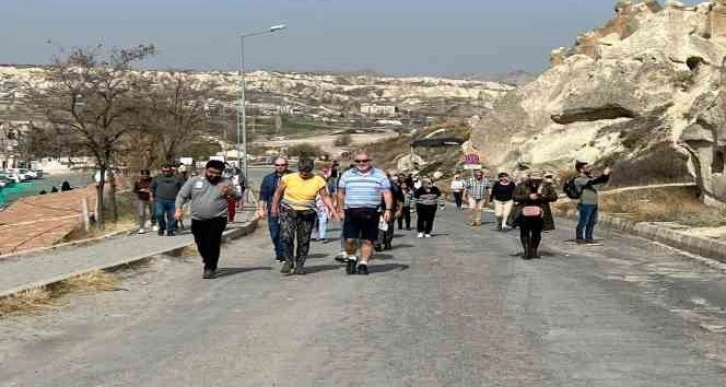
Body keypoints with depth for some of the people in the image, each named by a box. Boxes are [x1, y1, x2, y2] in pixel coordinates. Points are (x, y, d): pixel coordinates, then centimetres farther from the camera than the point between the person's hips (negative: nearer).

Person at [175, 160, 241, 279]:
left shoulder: (225, 183, 4)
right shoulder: (193, 181, 6)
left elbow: (238, 196, 0)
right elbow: (182, 196, 7)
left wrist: (230, 192, -23)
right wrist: (179, 208, -11)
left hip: (217, 220, -3)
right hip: (197, 220, 3)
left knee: (212, 244, -16)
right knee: (202, 246, 9)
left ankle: (210, 268, -6)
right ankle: (210, 266, 29)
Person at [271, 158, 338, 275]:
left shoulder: (318, 181, -1)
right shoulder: (288, 178, -4)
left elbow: (325, 197, 4)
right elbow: (278, 193, 9)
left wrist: (332, 210, -5)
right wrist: (274, 207, 10)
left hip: (307, 214, 1)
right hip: (288, 212, -1)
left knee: (304, 241, 1)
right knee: (286, 236, -18)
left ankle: (299, 265, 13)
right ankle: (288, 261, -2)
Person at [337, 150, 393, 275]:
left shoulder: (380, 175, 7)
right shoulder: (347, 175, 11)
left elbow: (387, 193, 4)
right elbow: (341, 193, 15)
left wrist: (388, 209, -6)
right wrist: (341, 210, 9)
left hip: (371, 213, 0)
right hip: (351, 212, 1)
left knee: (368, 240, 1)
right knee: (350, 239, -6)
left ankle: (363, 263, 11)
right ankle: (351, 258, 19)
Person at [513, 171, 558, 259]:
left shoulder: (546, 186, 3)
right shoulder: (522, 186, -1)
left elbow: (554, 196, 1)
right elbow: (515, 197, -6)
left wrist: (543, 197, -16)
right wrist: (528, 197, -16)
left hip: (538, 215, 0)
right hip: (525, 214, 0)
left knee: (536, 233, 8)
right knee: (524, 232, 1)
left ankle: (534, 250, 22)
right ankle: (526, 251, 8)